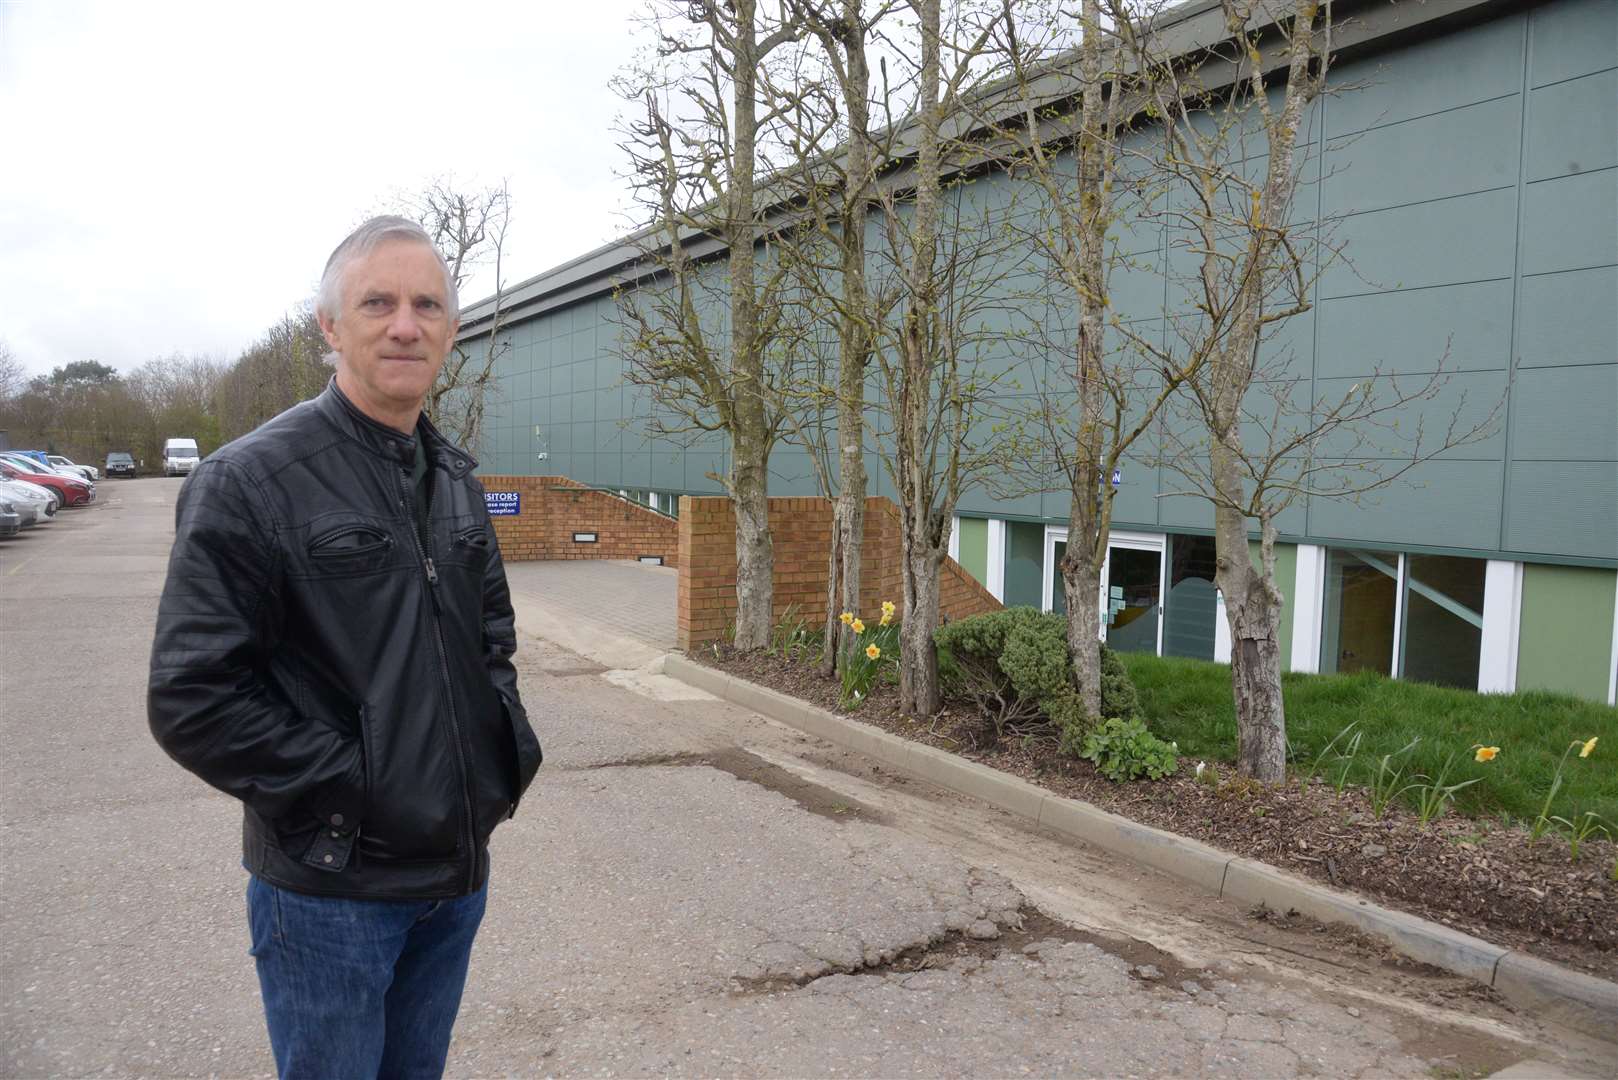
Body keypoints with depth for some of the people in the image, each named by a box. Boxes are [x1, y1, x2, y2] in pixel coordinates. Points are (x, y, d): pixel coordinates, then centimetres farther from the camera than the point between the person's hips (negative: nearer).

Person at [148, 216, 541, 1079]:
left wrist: (508, 744, 6)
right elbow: (189, 698, -16)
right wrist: (342, 790, -17)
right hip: (330, 887, -6)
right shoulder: (249, 480, -13)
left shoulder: (454, 480, 7)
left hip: (457, 873, 6)